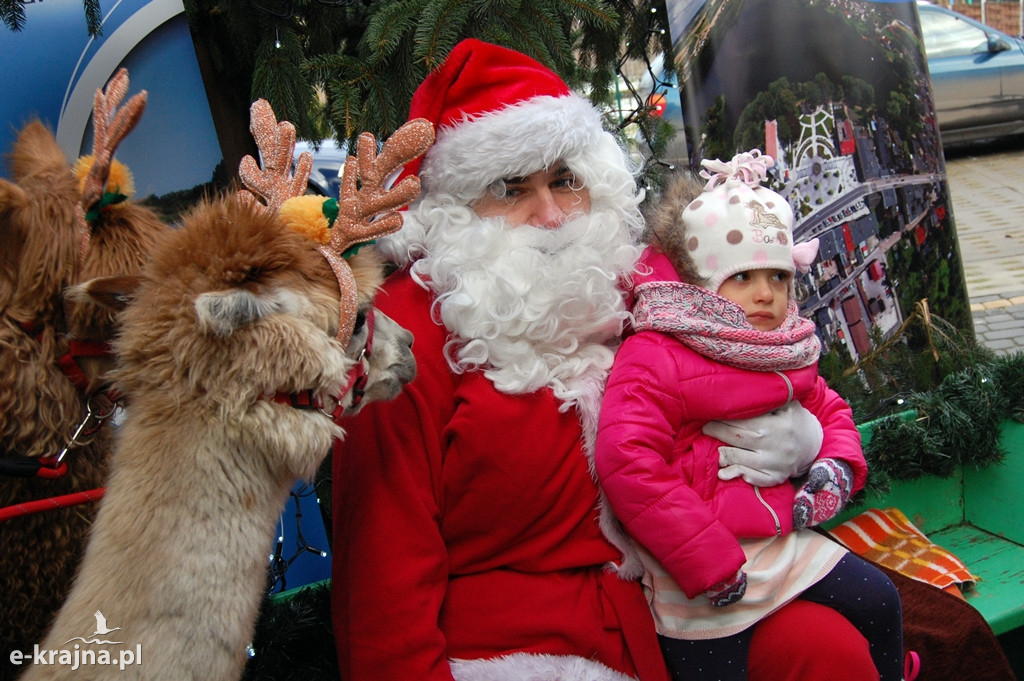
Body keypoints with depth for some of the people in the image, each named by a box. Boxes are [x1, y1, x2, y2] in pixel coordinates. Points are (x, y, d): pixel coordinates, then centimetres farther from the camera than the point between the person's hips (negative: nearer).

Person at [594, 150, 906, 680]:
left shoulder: (785, 353, 9)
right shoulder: (653, 358, -18)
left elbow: (828, 408, 25)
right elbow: (627, 463, -27)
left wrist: (839, 466, 0)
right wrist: (708, 563, -25)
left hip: (782, 539, 7)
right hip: (694, 562, -7)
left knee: (878, 600, 11)